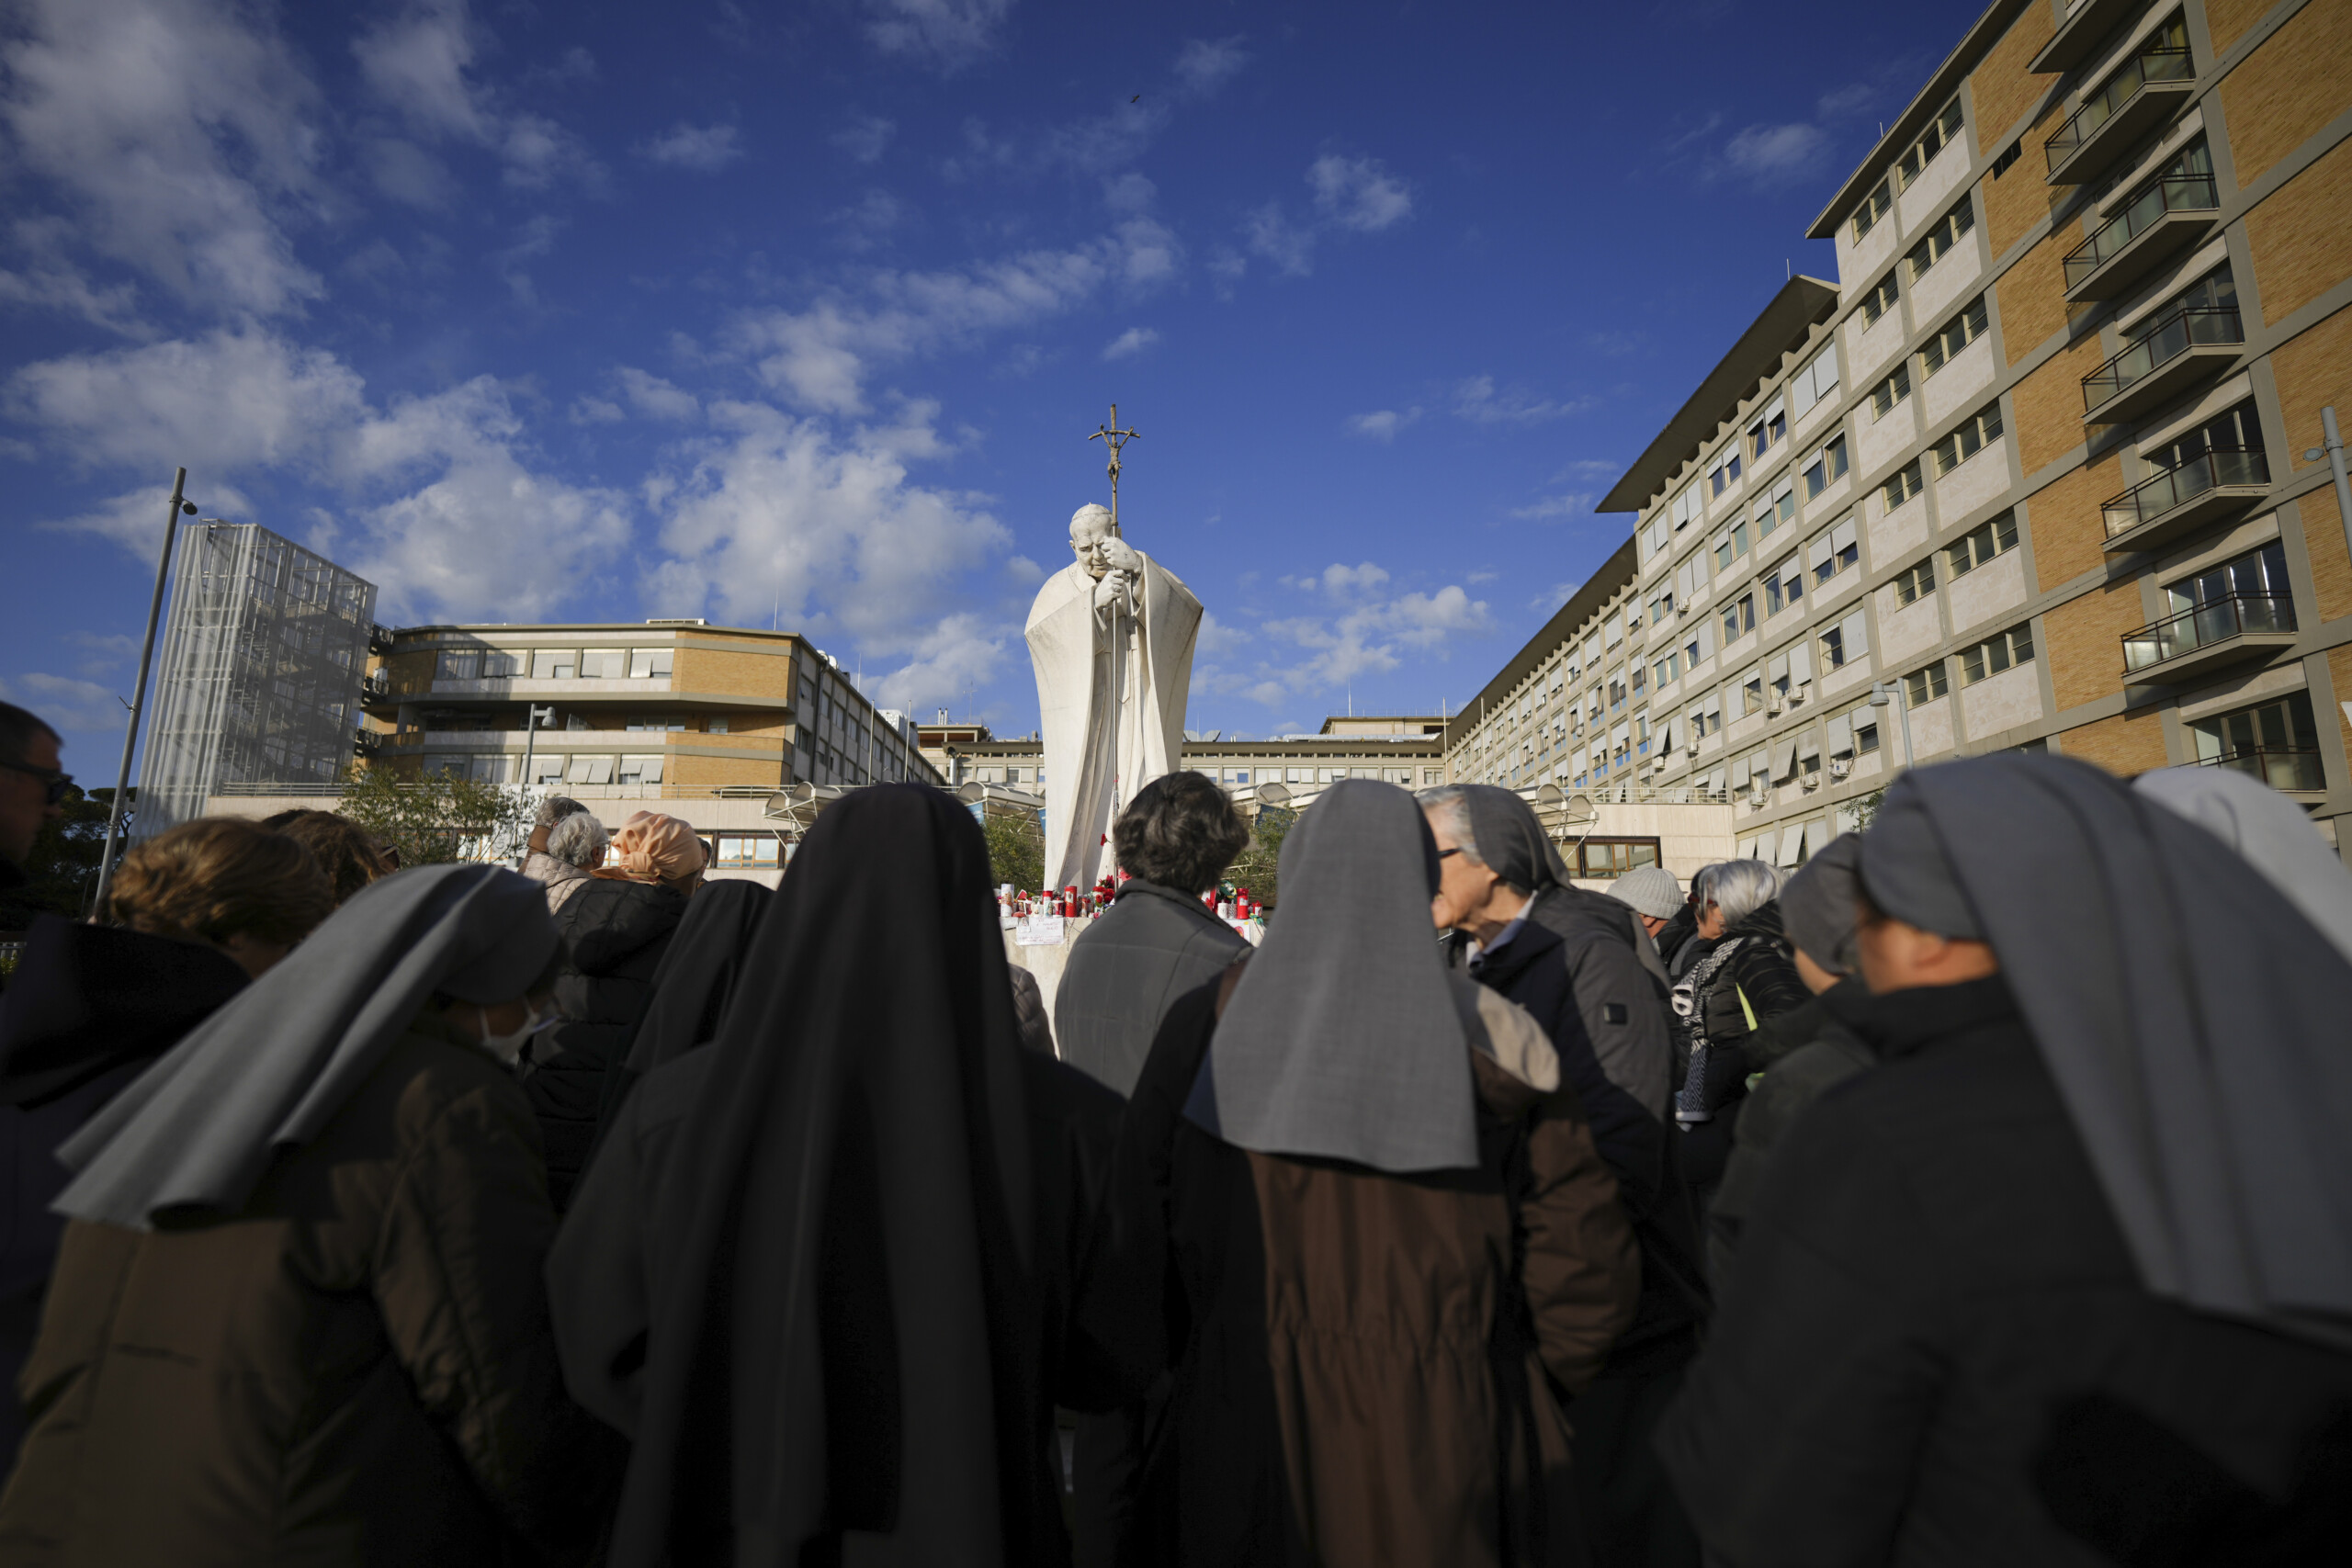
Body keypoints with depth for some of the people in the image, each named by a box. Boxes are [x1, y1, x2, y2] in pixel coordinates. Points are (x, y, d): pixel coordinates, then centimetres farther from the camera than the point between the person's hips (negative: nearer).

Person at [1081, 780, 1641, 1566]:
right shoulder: (1489, 1041, -9)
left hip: (1256, 1425, 0)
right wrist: (1525, 1393, 10)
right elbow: (1587, 1265, -8)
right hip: (1447, 1435, 0)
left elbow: (1137, 1231, -7)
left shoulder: (1210, 1023, -10)